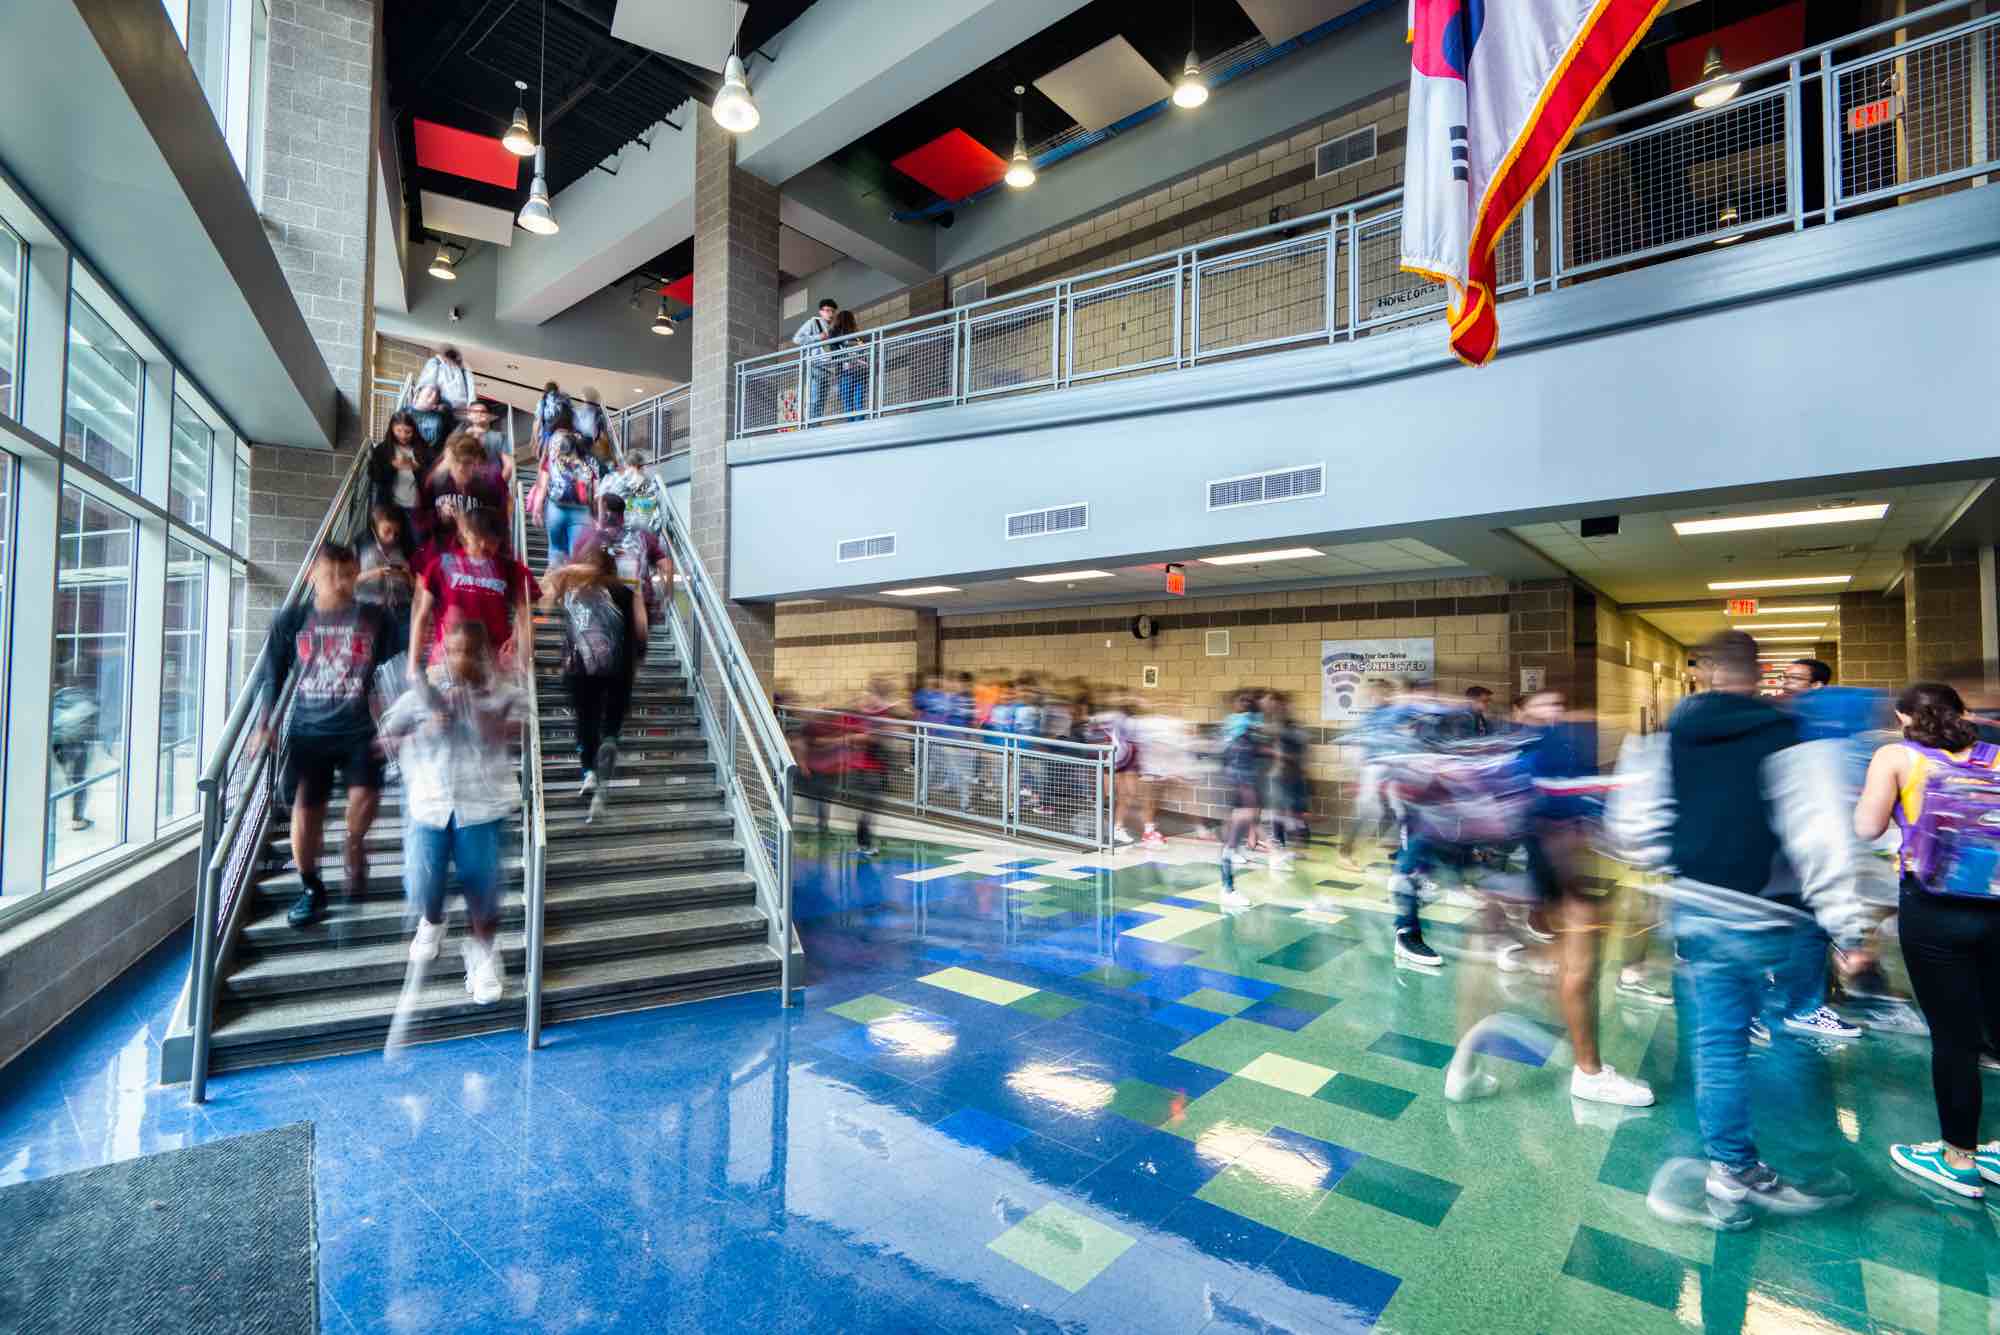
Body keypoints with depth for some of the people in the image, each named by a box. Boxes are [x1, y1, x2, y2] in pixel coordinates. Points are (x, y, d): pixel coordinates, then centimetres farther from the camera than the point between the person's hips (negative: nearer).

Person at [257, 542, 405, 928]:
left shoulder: (376, 619, -2)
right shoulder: (293, 619, 2)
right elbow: (274, 676, 9)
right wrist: (265, 726, 6)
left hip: (359, 730, -1)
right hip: (307, 730, 1)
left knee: (365, 794, -19)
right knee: (305, 808, 3)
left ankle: (353, 846, 13)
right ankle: (311, 889, 21)